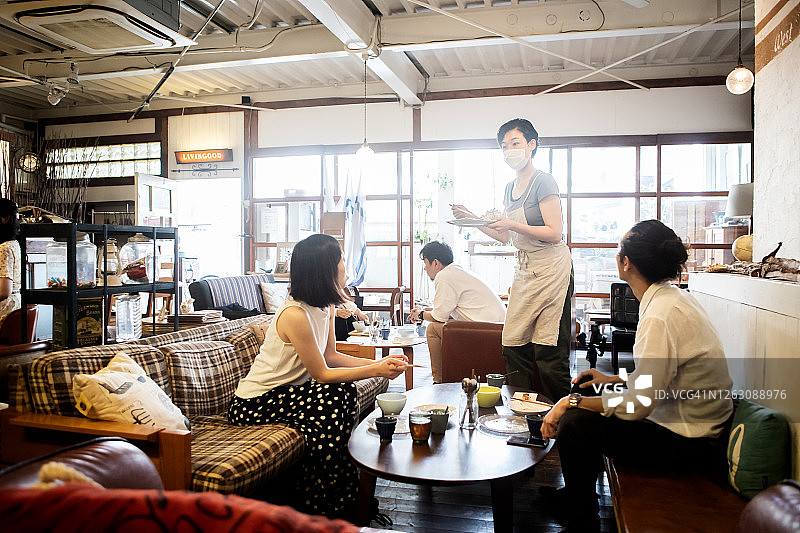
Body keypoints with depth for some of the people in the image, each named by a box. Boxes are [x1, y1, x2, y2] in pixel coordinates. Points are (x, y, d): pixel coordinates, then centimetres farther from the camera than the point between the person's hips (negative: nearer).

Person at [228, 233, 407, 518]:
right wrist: (376, 370, -20)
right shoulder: (295, 314, -26)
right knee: (334, 395, -24)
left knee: (345, 389, -14)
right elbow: (322, 374, -21)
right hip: (253, 405, -8)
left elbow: (330, 356, 5)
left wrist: (377, 363, -7)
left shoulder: (325, 305, 2)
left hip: (287, 392, 8)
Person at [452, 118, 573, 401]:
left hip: (551, 266, -8)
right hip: (524, 268, 8)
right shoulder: (511, 187, 15)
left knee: (548, 350, -7)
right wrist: (472, 218, 12)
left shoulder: (543, 181, -10)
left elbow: (554, 233, -16)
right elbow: (504, 236, 20)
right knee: (513, 344, 6)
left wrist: (512, 224, -24)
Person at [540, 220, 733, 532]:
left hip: (691, 442, -10)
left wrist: (571, 403, -20)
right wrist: (615, 380, 12)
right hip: (696, 425, 10)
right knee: (585, 397, 17)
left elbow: (639, 404, -28)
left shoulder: (661, 314, -26)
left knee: (574, 424, -19)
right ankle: (574, 493, 35)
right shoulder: (672, 297, 6)